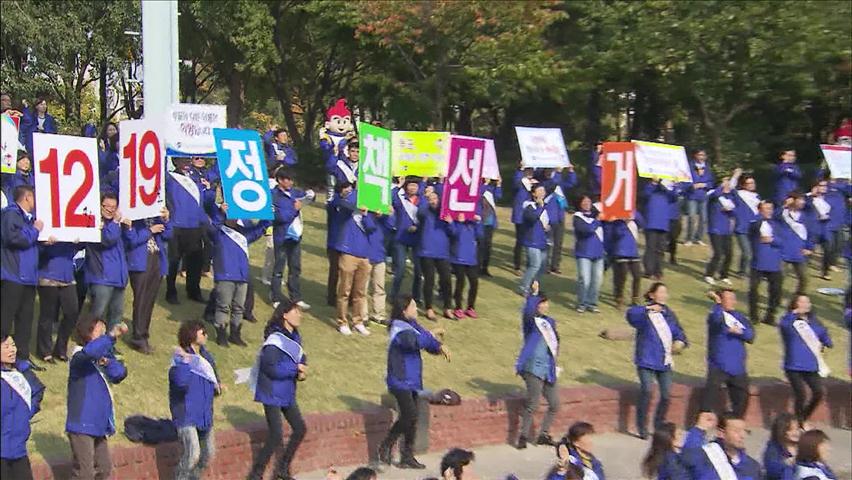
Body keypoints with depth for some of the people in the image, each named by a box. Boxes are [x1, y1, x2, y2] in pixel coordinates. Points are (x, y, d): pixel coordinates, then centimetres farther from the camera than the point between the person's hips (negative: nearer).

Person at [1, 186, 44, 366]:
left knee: (25, 319, 11)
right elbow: (14, 238, -25)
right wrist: (35, 230, -12)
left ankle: (23, 357, 18)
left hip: (28, 277, 9)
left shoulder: (29, 217, 19)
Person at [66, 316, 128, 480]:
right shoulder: (79, 357, -16)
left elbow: (120, 374, 0)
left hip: (98, 424, 8)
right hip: (81, 425, -8)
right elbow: (89, 351, -40)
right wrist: (111, 336, -46)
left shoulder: (102, 356, 9)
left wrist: (108, 362, -18)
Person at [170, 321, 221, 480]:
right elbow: (181, 382, -34)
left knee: (208, 453, 13)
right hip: (186, 414, -8)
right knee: (192, 453, -18)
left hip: (205, 414, 8)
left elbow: (213, 377, 21)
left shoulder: (206, 356, 6)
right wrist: (185, 362, -39)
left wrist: (218, 386, 0)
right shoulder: (181, 358, -17)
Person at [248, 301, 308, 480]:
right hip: (272, 393, -9)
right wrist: (296, 368, -19)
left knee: (300, 429, 13)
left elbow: (301, 358, 15)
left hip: (287, 393, 9)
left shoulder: (295, 337, 5)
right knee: (276, 437, -9)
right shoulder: (275, 340, -21)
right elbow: (272, 368, -27)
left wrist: (302, 372, -7)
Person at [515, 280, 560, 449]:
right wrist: (533, 294, -39)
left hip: (548, 370, 8)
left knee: (554, 404, 10)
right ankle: (523, 436, 7)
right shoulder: (531, 322, -7)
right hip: (534, 369, -8)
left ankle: (544, 435, 24)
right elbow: (527, 312, -31)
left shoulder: (549, 322, 14)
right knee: (532, 405, -6)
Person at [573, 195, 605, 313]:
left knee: (597, 280, 2)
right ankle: (581, 304, 6)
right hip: (584, 253, -5)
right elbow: (586, 230, -18)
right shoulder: (578, 217, -2)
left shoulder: (596, 214, 12)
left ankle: (591, 303, 15)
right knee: (584, 280, -10)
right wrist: (597, 221, -14)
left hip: (598, 253, 5)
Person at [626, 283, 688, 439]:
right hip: (647, 360, -5)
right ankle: (642, 428, -7)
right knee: (646, 391, -19)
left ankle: (659, 426, 20)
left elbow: (678, 332, 21)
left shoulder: (669, 314, 14)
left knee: (666, 394, 1)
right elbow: (631, 314, -25)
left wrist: (680, 342, 0)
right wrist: (648, 309, -38)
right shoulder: (644, 313, -5)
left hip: (665, 361, 5)